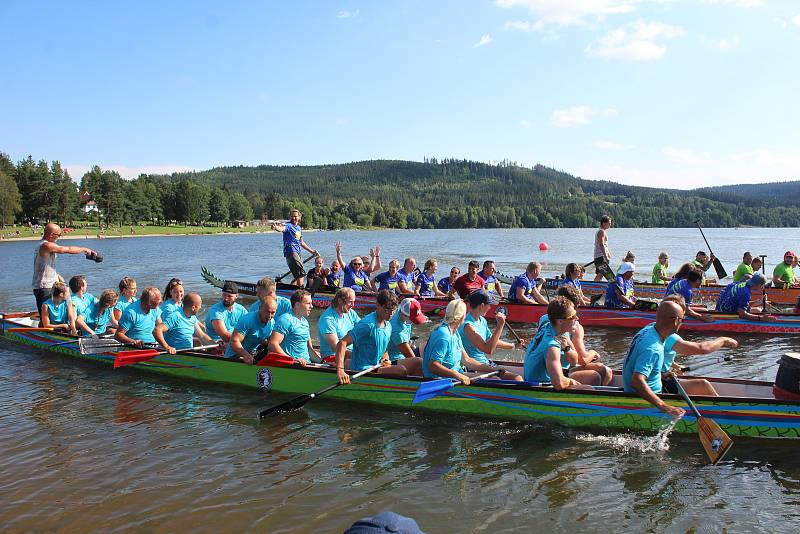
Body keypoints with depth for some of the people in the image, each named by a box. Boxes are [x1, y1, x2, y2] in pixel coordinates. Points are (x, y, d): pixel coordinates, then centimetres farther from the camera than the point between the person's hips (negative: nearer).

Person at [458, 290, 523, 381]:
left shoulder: (482, 320, 9)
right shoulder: (468, 326, -21)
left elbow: (492, 341, 25)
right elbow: (488, 349, -27)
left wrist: (514, 346, 30)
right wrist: (500, 325, -27)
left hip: (485, 363, 10)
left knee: (518, 379, -1)